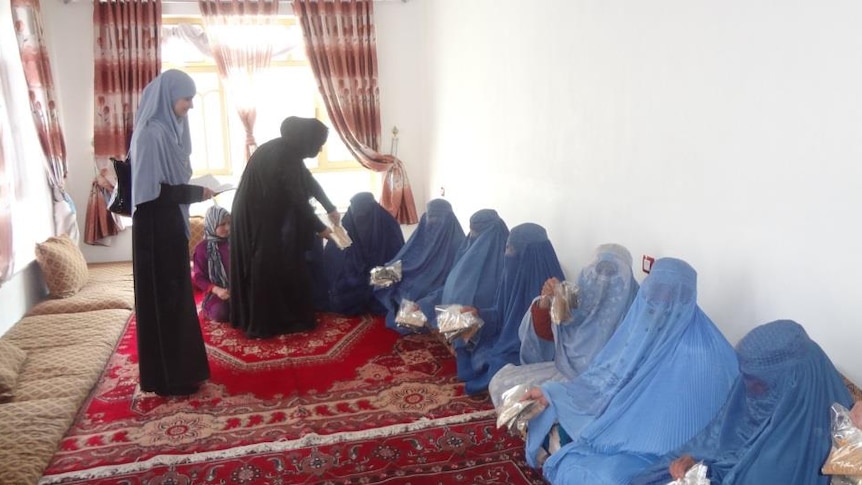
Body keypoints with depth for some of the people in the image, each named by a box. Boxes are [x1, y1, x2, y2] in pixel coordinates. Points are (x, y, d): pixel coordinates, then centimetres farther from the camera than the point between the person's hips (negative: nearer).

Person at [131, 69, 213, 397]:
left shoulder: (170, 129, 11)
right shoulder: (151, 134, -18)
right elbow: (151, 191, -22)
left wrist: (193, 189, 5)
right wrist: (196, 193, -15)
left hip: (171, 226, 10)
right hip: (156, 230, -10)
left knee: (176, 296, 16)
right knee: (163, 300, 0)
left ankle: (181, 369, 29)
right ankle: (168, 378, 12)